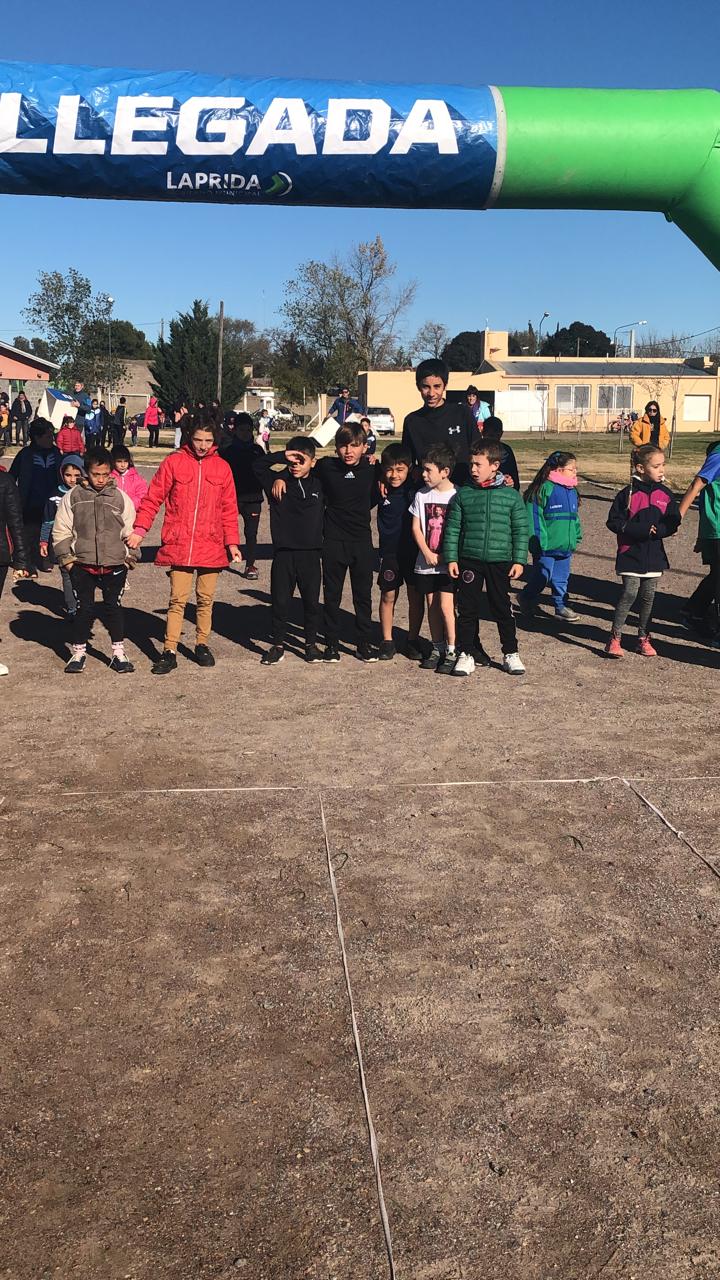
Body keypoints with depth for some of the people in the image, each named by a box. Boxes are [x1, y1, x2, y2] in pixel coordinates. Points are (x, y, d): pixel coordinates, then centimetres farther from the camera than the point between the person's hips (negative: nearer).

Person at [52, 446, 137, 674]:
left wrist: (129, 557, 4)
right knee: (84, 608, 5)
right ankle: (78, 652, 19)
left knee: (114, 607, 5)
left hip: (114, 564, 0)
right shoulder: (73, 497, 1)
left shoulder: (120, 497, 3)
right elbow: (61, 530, 5)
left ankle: (119, 652, 16)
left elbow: (130, 531, 9)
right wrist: (66, 558, 0)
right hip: (82, 564, 0)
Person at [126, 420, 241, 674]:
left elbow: (229, 509, 10)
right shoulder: (173, 462, -1)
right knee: (178, 600, -4)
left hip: (211, 547, 2)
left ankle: (202, 645, 25)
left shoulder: (222, 467, 7)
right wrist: (139, 529, -9)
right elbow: (153, 498, -1)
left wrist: (232, 542, 6)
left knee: (205, 599, 10)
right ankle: (170, 652, 4)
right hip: (179, 545, -2)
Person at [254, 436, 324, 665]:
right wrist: (282, 456, -18)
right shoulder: (278, 482, 0)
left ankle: (311, 643, 23)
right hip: (283, 553, -1)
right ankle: (278, 645, 16)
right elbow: (257, 464, -11)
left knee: (311, 601, 9)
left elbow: (324, 514, 13)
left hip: (310, 553, 1)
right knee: (280, 601, 5)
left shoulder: (319, 485, 5)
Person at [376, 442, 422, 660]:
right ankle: (387, 641, 16)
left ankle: (413, 640, 18)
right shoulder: (381, 489, -4)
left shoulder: (416, 488, -7)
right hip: (390, 551, 0)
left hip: (414, 550, 0)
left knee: (415, 596, 6)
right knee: (388, 596, 5)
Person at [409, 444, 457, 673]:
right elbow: (416, 527, 5)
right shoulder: (422, 495, 4)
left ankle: (451, 652, 2)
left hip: (448, 562, -4)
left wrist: (445, 555, -14)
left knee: (446, 606, -8)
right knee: (432, 606, 10)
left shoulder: (457, 496, -7)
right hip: (426, 562, 4)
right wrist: (427, 554, -7)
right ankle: (437, 648, 22)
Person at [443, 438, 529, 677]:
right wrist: (451, 558, -2)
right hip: (469, 561, 1)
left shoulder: (511, 495, 0)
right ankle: (465, 654, 16)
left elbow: (520, 530, 3)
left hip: (500, 561, -1)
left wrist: (519, 560, -2)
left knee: (502, 609, 8)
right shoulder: (463, 494, 2)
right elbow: (452, 528, 4)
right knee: (467, 609, 5)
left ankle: (511, 654, 20)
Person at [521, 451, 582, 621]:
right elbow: (535, 516, -15)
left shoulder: (572, 491, 11)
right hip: (546, 546, -7)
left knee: (562, 578, 13)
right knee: (542, 576, 3)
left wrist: (577, 536, 19)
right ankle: (527, 598, 26)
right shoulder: (545, 488, -14)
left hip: (565, 546, 7)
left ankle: (561, 606, 23)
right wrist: (538, 540, -17)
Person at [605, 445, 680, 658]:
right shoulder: (628, 493, -8)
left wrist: (657, 530, -16)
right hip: (631, 555, -4)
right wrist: (641, 530, -18)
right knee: (629, 595, -8)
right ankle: (615, 638, 2)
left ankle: (643, 638, 22)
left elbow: (673, 523, 4)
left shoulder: (666, 494, 3)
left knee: (648, 597, 10)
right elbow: (614, 522, -9)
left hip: (655, 556, 4)